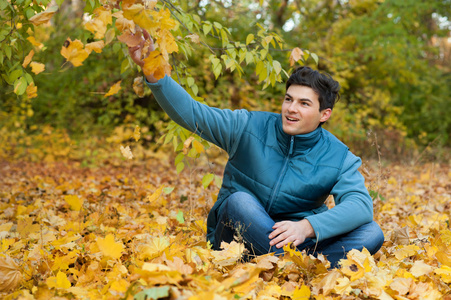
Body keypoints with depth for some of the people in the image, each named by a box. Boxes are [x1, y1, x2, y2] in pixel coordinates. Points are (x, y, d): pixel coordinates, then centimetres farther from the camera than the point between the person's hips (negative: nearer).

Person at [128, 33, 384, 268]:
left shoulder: (339, 158, -7)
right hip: (237, 237, 0)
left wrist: (307, 226, -41)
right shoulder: (249, 127, -6)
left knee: (371, 233, -21)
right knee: (239, 200, -34)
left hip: (295, 238, 1)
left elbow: (360, 204, -23)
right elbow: (190, 112, -10)